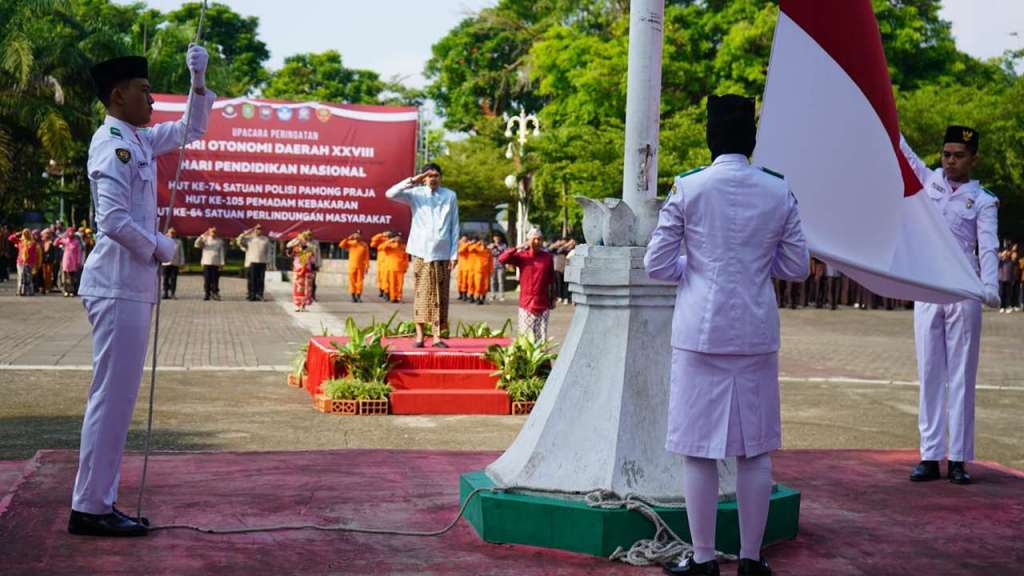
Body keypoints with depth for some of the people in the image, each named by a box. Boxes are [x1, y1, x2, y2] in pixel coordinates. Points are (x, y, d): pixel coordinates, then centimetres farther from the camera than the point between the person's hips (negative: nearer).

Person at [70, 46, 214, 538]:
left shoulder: (140, 141, 14)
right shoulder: (112, 144, -13)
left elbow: (192, 131, 29)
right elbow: (114, 221, -22)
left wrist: (199, 83, 14)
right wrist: (160, 248, -8)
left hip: (133, 286, 10)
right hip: (118, 287, -10)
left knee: (118, 397, 12)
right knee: (111, 397, -7)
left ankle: (100, 502, 18)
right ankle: (89, 509, -1)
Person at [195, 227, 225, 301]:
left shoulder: (220, 241, 9)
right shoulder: (205, 239, 8)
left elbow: (221, 253, 7)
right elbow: (197, 244, -6)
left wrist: (222, 263, -1)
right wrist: (203, 236, -14)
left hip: (216, 264, 0)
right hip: (206, 263, 0)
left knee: (215, 280, -4)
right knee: (207, 280, -2)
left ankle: (215, 293, 0)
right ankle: (206, 294, 2)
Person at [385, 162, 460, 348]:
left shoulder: (450, 196, 7)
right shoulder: (415, 194, 4)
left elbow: (455, 227, 6)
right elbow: (390, 194, -11)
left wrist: (454, 254, 0)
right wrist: (412, 181, -13)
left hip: (442, 253, 1)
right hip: (421, 251, -1)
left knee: (440, 294, 1)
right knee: (421, 293, -1)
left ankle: (437, 336, 5)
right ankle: (419, 335, 3)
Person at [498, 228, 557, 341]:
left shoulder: (548, 257, 3)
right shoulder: (521, 256, 1)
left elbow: (551, 280, 8)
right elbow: (502, 259, -10)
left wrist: (552, 299, 10)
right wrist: (517, 248, -17)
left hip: (543, 303, 1)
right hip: (526, 303, 0)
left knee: (541, 336, 1)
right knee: (525, 335, 2)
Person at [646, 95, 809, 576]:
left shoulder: (689, 188, -5)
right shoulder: (779, 192, 2)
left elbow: (656, 265, -3)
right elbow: (797, 269, 7)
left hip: (701, 331, -2)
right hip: (756, 333, 2)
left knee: (699, 449, 4)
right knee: (755, 450, 10)